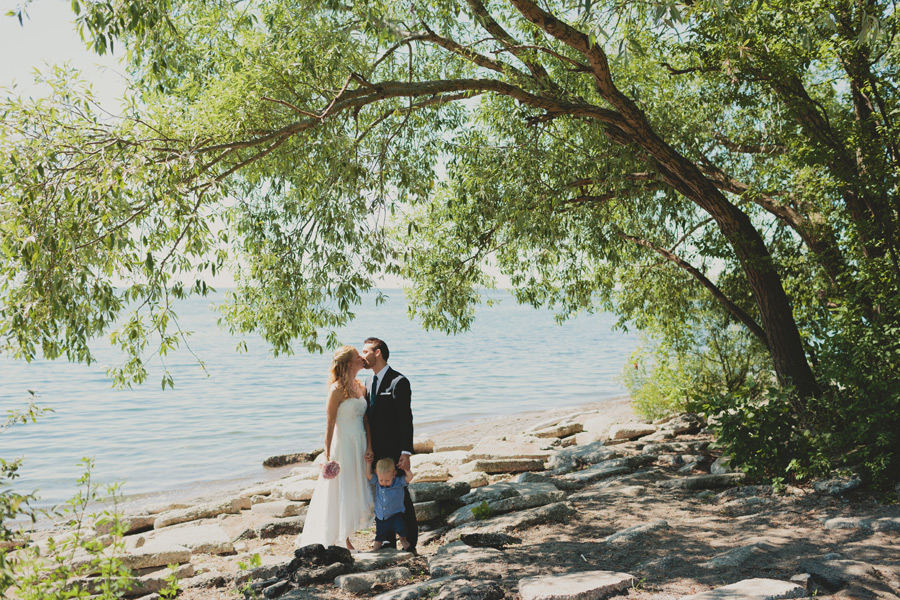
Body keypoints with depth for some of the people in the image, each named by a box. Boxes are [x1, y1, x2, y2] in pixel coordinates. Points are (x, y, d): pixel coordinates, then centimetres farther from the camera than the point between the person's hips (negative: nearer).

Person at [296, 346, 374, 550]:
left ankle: (347, 541, 23)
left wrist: (369, 445, -1)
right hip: (342, 444, -7)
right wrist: (327, 456, -16)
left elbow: (365, 419, 9)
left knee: (355, 493, 12)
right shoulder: (337, 389, -15)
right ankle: (332, 543, 15)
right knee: (339, 493, 2)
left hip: (359, 445, 7)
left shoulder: (361, 387, 7)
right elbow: (329, 424, -15)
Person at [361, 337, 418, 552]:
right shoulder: (369, 383, 13)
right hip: (376, 452, 8)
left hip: (394, 453, -7)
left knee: (401, 496, 1)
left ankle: (410, 542, 13)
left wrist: (406, 453, -20)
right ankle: (388, 539, 26)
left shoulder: (398, 382, -12)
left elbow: (406, 419, -16)